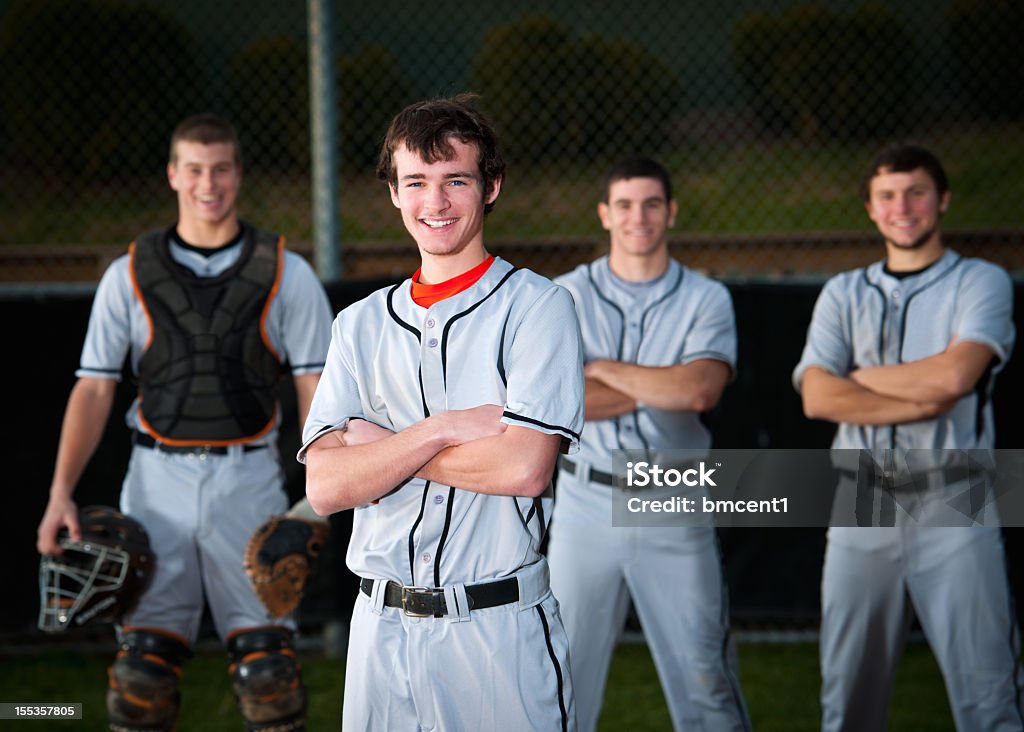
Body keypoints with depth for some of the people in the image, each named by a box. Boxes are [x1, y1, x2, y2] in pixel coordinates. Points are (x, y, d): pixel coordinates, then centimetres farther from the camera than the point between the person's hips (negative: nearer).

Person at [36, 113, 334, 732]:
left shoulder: (286, 273, 4)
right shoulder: (130, 275, 6)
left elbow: (316, 384, 1)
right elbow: (95, 387, 6)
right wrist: (62, 492, -5)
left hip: (247, 478, -1)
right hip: (158, 478, 1)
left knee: (267, 663, -4)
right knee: (143, 660, -1)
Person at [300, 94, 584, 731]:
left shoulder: (536, 306, -3)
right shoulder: (361, 324, 10)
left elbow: (525, 467, -17)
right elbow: (326, 485, -1)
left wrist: (378, 445, -6)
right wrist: (444, 429, -14)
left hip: (498, 630, -4)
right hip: (381, 628, 4)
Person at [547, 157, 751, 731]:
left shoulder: (706, 299, 3)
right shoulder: (567, 296, 3)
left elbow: (701, 391, -15)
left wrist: (602, 369, -8)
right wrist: (664, 388, -11)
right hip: (587, 505, 0)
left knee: (704, 673, 2)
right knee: (565, 669, 4)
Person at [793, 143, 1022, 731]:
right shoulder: (844, 294, 15)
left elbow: (955, 374, -11)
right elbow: (817, 396, 0)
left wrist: (859, 378, 1)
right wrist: (925, 401, -8)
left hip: (952, 506, -3)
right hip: (863, 506, 3)